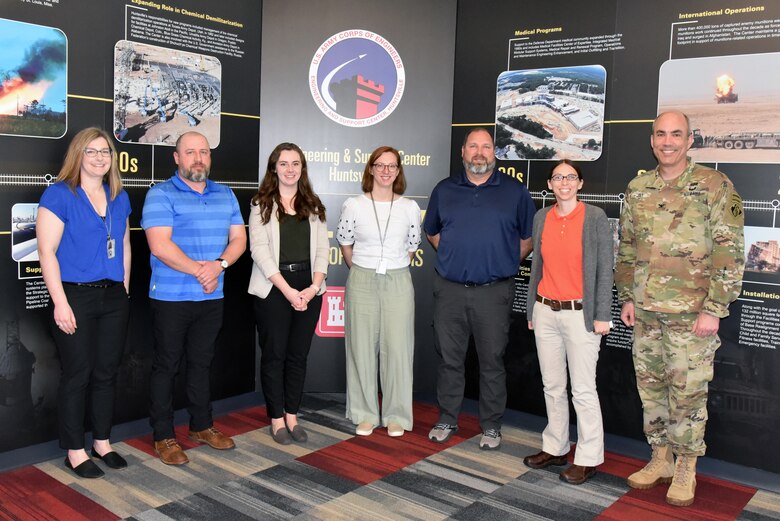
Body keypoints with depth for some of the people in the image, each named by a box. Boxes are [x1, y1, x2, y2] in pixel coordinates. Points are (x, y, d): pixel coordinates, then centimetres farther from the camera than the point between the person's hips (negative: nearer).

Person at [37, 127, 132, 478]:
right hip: (75, 296, -5)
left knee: (107, 372, 12)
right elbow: (46, 252, -11)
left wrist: (125, 289, 12)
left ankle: (102, 442, 27)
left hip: (114, 298, 5)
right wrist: (61, 303, -16)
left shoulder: (120, 198, 11)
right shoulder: (59, 195, -7)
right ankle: (75, 451, 17)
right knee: (77, 375, 3)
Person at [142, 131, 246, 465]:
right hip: (170, 298, -5)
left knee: (201, 363, 16)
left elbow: (238, 239, 7)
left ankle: (202, 427, 29)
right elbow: (160, 246, -17)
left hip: (212, 298, 5)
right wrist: (200, 271, -14)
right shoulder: (161, 194, -7)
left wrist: (219, 264, -12)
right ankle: (164, 437, 16)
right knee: (166, 366, 5)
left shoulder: (226, 195, 11)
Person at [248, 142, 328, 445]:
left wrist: (314, 286, -9)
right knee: (274, 354, 4)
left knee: (298, 354, 8)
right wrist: (288, 290, -16)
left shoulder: (313, 206, 12)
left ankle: (292, 416, 20)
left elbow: (322, 249, 7)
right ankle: (276, 419, 16)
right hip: (273, 288, -3)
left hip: (309, 289, 3)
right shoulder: (262, 205, 1)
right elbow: (259, 250, -9)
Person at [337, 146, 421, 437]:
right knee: (362, 348, 5)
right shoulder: (354, 205, -1)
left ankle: (396, 416, 15)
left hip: (398, 283, 0)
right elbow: (345, 242, 12)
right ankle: (365, 415, 19)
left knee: (397, 349, 1)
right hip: (362, 282, 0)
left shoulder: (410, 207, 2)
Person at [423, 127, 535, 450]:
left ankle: (491, 426, 19)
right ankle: (447, 420, 24)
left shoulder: (515, 192, 2)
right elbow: (432, 231, 21)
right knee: (449, 358, 10)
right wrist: (453, 257, 11)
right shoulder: (444, 190, 9)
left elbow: (528, 237, 8)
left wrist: (505, 264, 3)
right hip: (449, 289, 2)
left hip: (494, 292, -2)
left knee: (492, 361, 5)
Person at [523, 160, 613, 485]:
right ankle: (554, 448, 26)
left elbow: (604, 269, -5)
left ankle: (588, 458, 14)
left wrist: (602, 316, -9)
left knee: (583, 390, 0)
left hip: (580, 314, -5)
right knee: (552, 385, 13)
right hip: (545, 313, 5)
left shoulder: (595, 218, -5)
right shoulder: (541, 218, 8)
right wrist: (532, 310, 14)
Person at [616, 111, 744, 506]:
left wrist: (713, 308, -14)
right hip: (645, 310, 5)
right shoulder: (637, 189, 9)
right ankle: (660, 458, 29)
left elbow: (729, 252, -9)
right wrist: (627, 298, 10)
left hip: (691, 312, -5)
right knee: (650, 385, 13)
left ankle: (686, 469, 19)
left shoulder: (715, 186, -6)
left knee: (687, 391, 3)